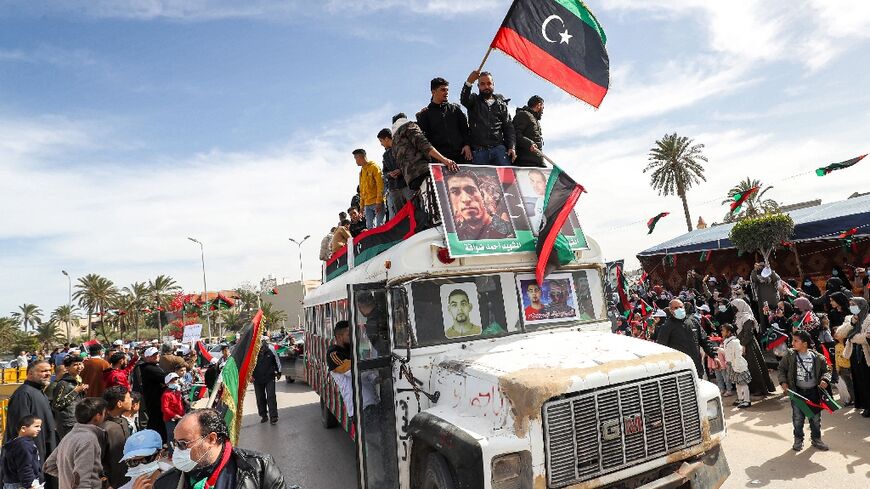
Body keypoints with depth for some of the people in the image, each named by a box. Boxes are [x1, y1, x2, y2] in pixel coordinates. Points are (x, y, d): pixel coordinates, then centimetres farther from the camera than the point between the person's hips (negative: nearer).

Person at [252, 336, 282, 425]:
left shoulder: (270, 349, -5)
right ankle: (263, 416, 25)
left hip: (269, 378, -1)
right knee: (260, 398, 11)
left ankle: (273, 417, 0)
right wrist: (251, 375, -4)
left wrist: (278, 372, 13)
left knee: (271, 397, -4)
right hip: (257, 379, 1)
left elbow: (277, 361, 7)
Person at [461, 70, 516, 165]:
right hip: (479, 150, -1)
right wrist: (468, 82, -29)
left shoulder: (501, 103, 19)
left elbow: (508, 127, 13)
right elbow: (464, 100, -10)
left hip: (499, 148, 1)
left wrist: (512, 147, -2)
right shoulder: (474, 100, 14)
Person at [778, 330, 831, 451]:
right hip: (797, 391, 0)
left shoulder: (817, 357, -5)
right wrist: (783, 382, -9)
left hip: (813, 391, 1)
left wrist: (825, 380, -13)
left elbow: (826, 370, 6)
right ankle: (798, 440, 21)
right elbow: (781, 369, 2)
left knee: (816, 417, 12)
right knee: (797, 418, 6)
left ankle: (816, 439, 31)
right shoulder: (790, 355, -5)